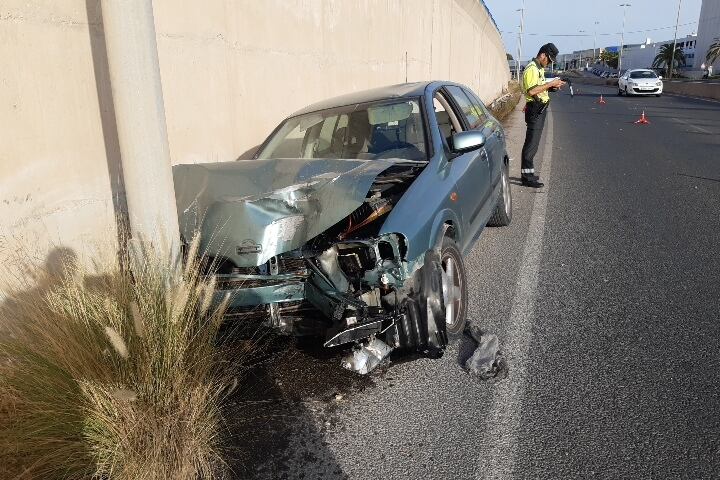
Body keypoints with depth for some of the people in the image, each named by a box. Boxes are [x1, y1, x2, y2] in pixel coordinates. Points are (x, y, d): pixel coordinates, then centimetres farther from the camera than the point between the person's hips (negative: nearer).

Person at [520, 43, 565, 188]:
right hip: (535, 109, -10)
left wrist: (552, 87, 7)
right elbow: (532, 90, -26)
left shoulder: (539, 69, 18)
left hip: (540, 109, 10)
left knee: (533, 143, 13)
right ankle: (527, 177, -7)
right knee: (531, 143, -9)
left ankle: (528, 173, 21)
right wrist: (551, 83, -21)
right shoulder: (531, 69, -14)